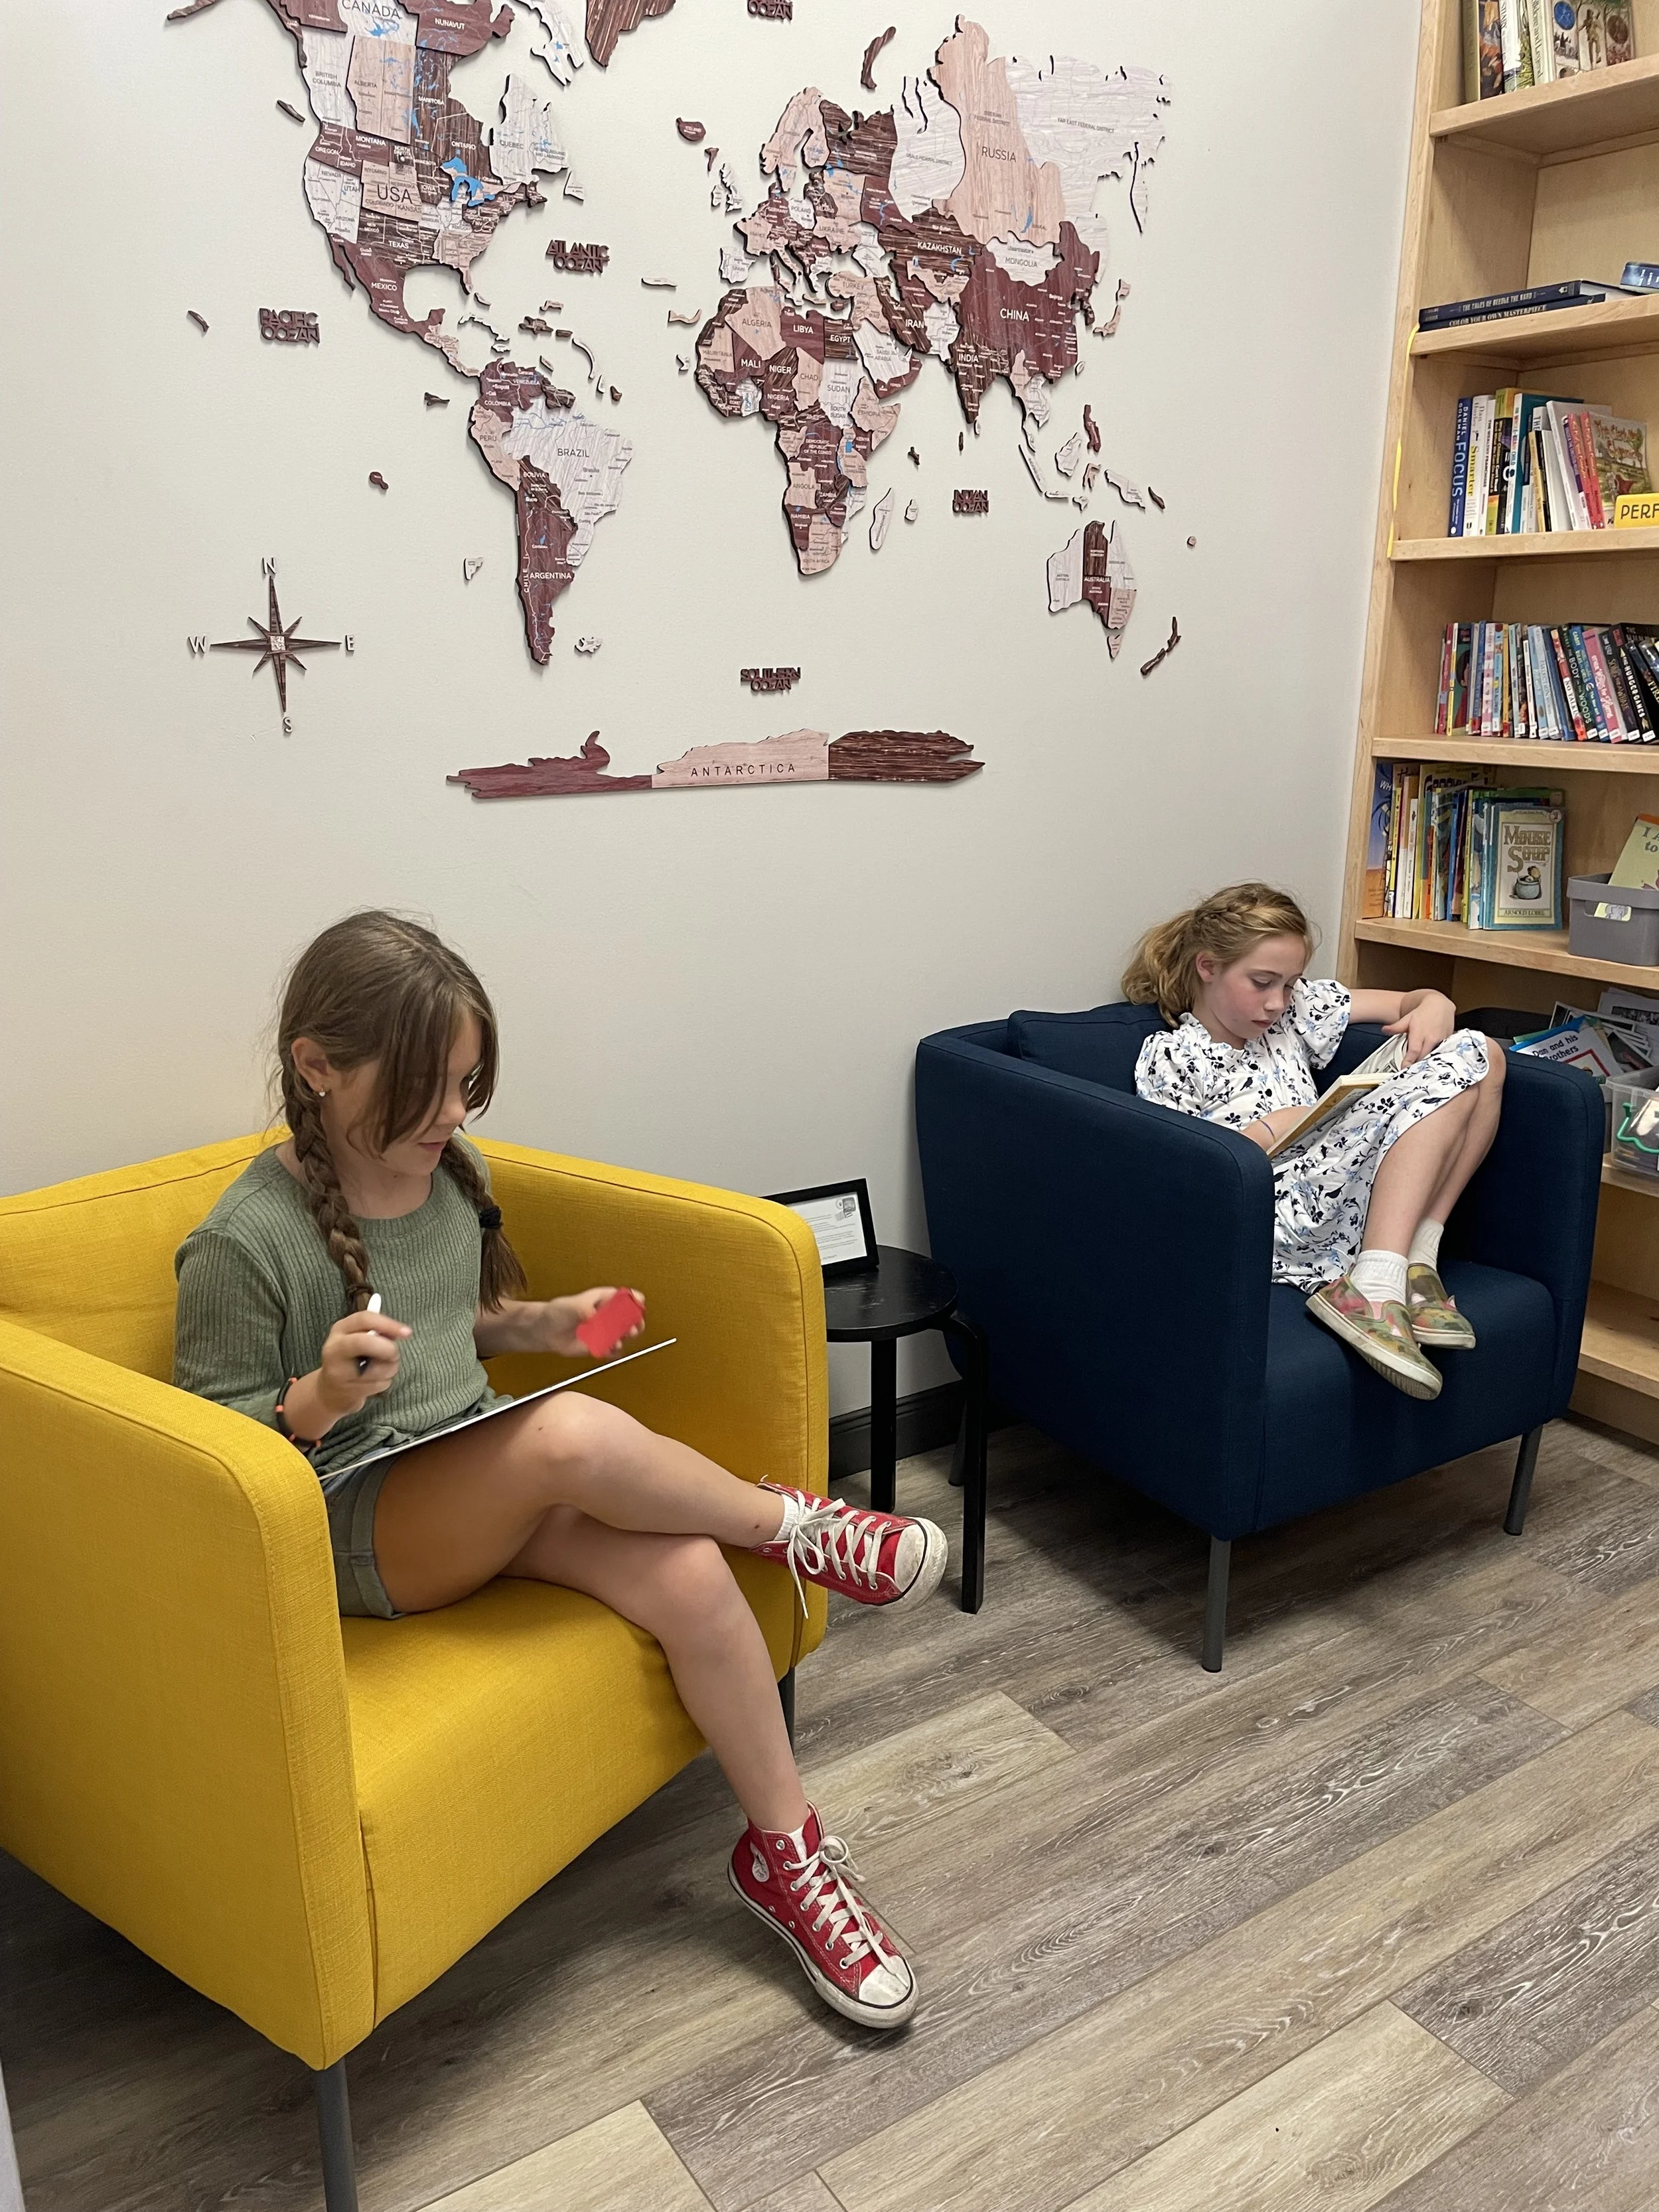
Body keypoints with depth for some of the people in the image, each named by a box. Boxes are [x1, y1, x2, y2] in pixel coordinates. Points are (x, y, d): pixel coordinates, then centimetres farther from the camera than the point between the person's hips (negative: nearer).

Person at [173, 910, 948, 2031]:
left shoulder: (451, 1173, 4)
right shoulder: (243, 1246, -16)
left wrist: (539, 1323, 0)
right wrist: (320, 1398, -28)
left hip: (486, 1489, 6)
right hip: (356, 1529, -6)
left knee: (690, 1574, -22)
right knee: (571, 1432, -36)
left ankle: (785, 1850, -1)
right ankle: (789, 1521, -8)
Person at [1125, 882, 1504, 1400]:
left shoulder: (1292, 1010, 22)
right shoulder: (1170, 1057, 2)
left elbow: (1409, 1003, 25)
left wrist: (1434, 1007, 2)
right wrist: (1261, 1135, -13)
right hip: (1276, 1225, -7)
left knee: (1478, 1053, 1)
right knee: (1451, 1076, -14)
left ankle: (1413, 1260, -11)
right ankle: (1375, 1284, -26)